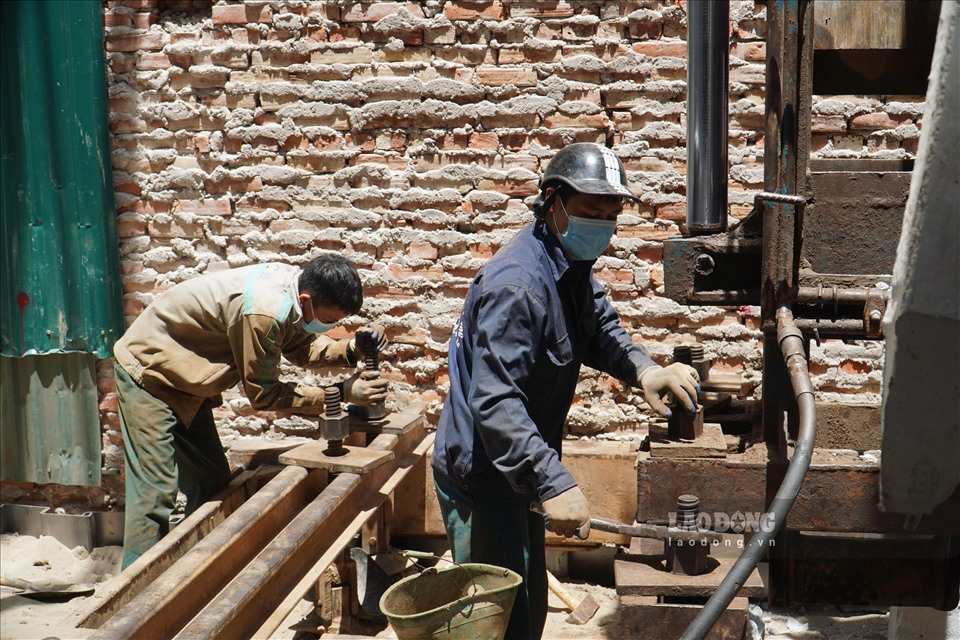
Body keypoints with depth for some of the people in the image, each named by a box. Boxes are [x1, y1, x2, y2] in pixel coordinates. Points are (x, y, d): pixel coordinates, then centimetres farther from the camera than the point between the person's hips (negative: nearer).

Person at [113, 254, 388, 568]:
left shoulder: (295, 282, -11)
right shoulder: (263, 313, -36)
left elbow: (301, 345, 6)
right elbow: (263, 393, -24)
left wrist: (349, 351, -13)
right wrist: (340, 394, -27)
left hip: (181, 381, 9)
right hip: (147, 372, -9)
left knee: (211, 483, 12)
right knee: (156, 490, -10)